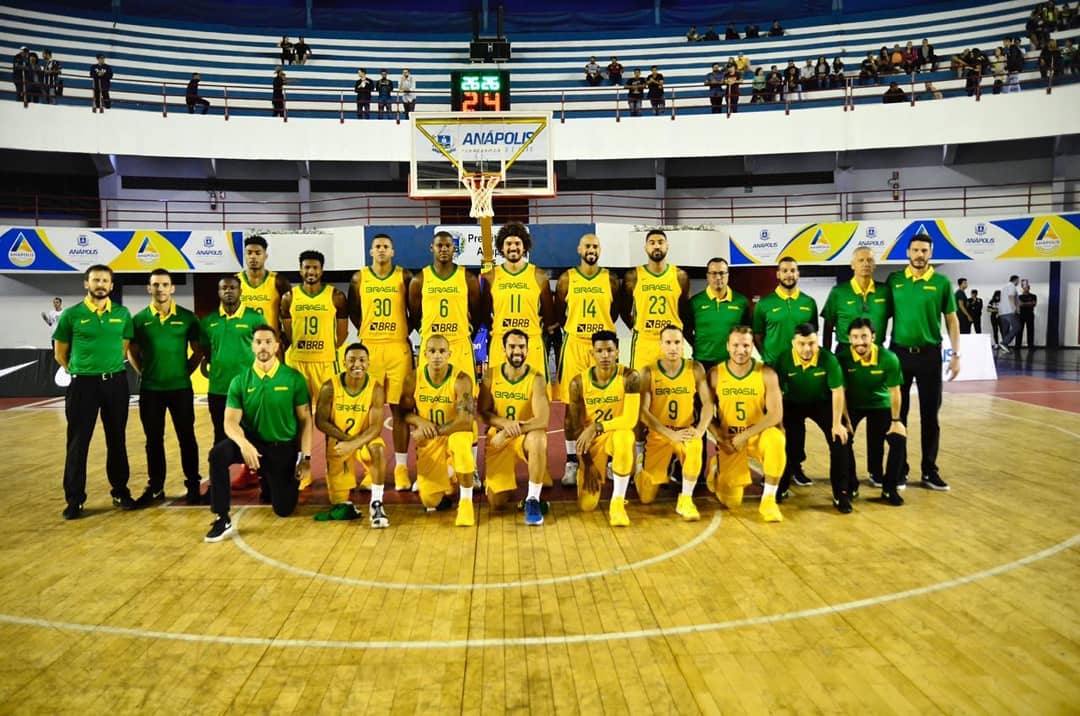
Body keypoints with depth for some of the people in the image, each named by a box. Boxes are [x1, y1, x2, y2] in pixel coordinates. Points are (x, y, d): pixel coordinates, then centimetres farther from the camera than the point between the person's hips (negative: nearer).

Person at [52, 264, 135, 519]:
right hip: (83, 384, -2)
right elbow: (60, 352, 6)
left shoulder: (122, 314, 3)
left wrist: (110, 368, 12)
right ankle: (74, 499, 10)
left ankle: (120, 492, 21)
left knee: (117, 440, 10)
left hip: (116, 383, 2)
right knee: (78, 443, 2)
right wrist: (78, 373, 9)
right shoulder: (72, 314, -3)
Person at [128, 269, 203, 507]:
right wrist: (144, 373, 3)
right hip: (150, 389, 1)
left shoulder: (187, 317, 0)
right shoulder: (139, 319, 3)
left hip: (181, 388, -1)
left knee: (187, 438, 4)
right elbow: (132, 352, 13)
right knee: (154, 440, 9)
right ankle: (155, 487, 20)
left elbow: (197, 350, 7)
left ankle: (193, 485, 14)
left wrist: (186, 371, -1)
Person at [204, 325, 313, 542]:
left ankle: (269, 479, 41)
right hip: (251, 442, 0)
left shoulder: (294, 378, -8)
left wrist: (305, 457, -10)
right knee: (218, 454, -32)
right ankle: (223, 520, -20)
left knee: (284, 509, 5)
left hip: (284, 448, 0)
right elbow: (231, 422, -12)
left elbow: (305, 419, -5)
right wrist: (243, 443, -33)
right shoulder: (240, 381, -5)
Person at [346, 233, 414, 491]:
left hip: (399, 348, -1)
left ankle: (401, 467, 8)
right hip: (369, 347, 1)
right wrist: (365, 331, 8)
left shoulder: (405, 276, 5)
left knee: (399, 408, 1)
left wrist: (405, 332, 4)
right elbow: (352, 310, 17)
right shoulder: (359, 278, 8)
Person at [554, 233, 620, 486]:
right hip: (574, 344, -1)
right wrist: (571, 329, 9)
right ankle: (571, 462, 9)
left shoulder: (610, 280, 5)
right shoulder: (567, 279, 3)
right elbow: (558, 313, 9)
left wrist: (603, 330, 11)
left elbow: (615, 312, 14)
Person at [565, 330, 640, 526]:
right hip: (592, 440, 2)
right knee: (587, 505, -8)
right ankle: (600, 470, 28)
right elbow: (575, 428, -6)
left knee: (623, 437, -41)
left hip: (618, 433, -1)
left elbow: (630, 420, -23)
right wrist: (587, 464, -8)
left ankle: (618, 501, -21)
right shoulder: (578, 383, -12)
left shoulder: (630, 377, -16)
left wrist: (596, 427, -33)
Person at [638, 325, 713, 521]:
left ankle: (685, 499, -18)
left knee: (696, 445, -38)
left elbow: (708, 403, -8)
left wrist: (700, 430, -27)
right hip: (658, 435, 0)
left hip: (686, 433, 1)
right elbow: (643, 411, -16)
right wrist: (671, 434, -27)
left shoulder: (695, 369, -5)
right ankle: (643, 474, 36)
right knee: (646, 498, -2)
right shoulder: (648, 372, -10)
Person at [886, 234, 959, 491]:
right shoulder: (894, 280, 2)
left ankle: (929, 471, 15)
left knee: (930, 414, 5)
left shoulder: (941, 283, 0)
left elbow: (952, 320, 4)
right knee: (898, 413, 6)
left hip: (929, 354, 0)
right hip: (899, 352, 0)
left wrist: (956, 354, -2)